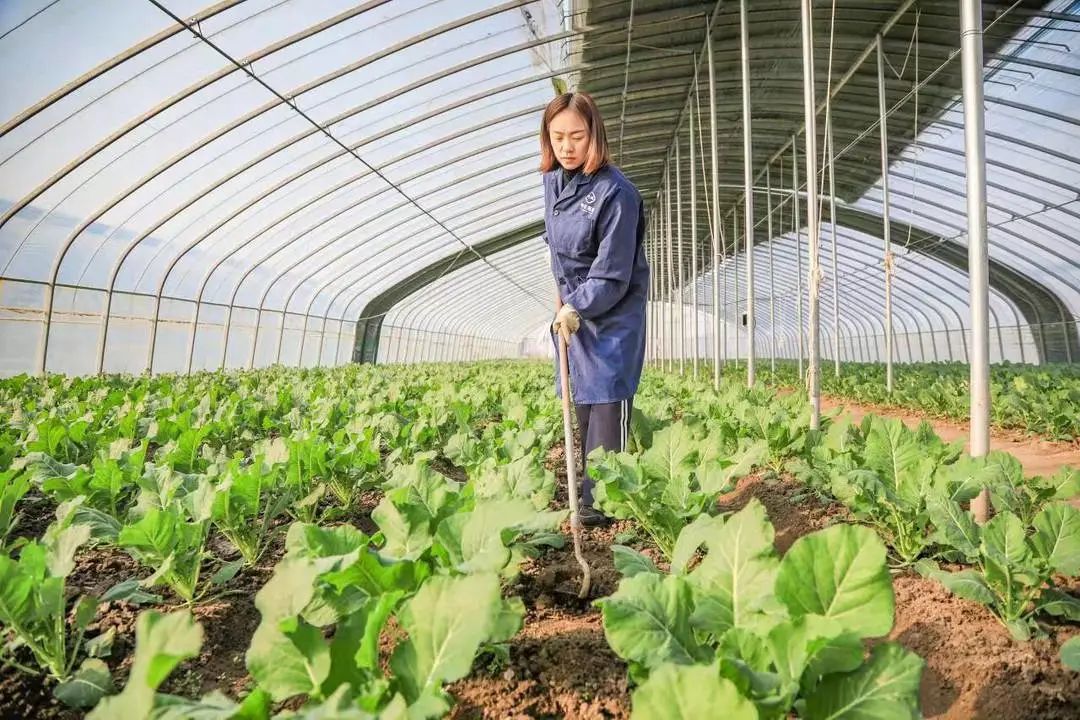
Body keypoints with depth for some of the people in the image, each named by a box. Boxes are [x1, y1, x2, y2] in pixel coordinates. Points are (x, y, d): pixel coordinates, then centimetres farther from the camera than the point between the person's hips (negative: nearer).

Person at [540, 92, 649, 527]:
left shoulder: (615, 192, -20)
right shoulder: (553, 181, 4)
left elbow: (612, 274, -19)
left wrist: (577, 308, -21)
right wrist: (562, 294, 11)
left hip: (612, 313, -7)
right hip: (572, 309, 8)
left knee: (606, 405, -7)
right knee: (578, 404, 12)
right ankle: (581, 492, 25)